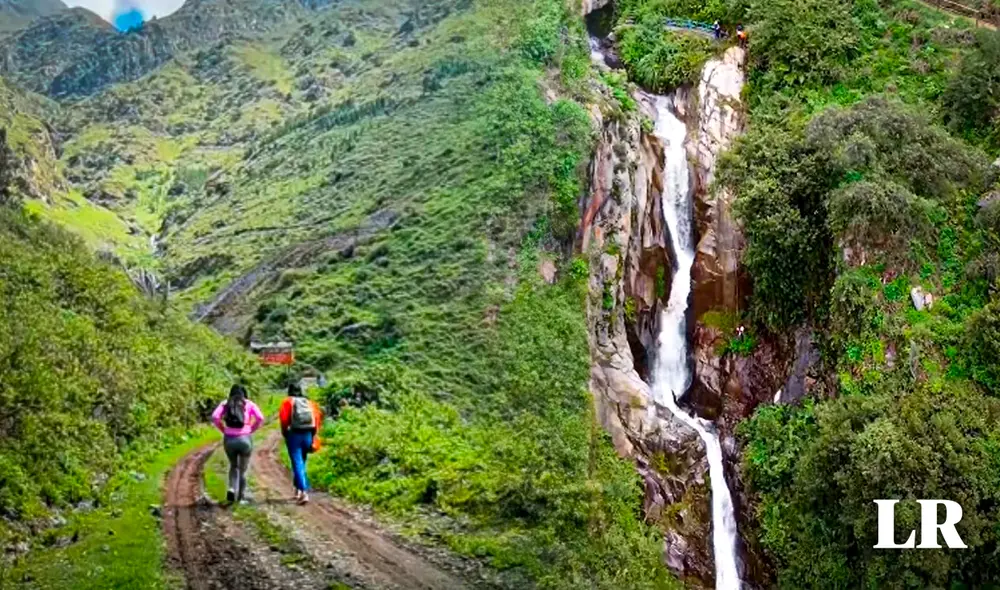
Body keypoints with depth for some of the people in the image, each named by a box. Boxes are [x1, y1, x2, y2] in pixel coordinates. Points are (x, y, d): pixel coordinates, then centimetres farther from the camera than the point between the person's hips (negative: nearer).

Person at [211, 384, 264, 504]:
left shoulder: (225, 404, 8)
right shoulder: (249, 404, 5)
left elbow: (215, 417, -9)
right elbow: (260, 418, -9)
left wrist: (223, 429, 3)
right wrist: (251, 430, 2)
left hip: (229, 440, 2)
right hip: (245, 439, -1)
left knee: (233, 466, 25)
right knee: (243, 469, 13)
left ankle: (232, 489, 3)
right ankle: (240, 497, 13)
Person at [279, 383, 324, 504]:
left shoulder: (288, 401, 3)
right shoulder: (309, 402, 13)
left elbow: (284, 417, -12)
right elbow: (318, 414, 0)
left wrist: (284, 431, 2)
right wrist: (314, 432, 5)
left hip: (294, 434, -4)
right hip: (308, 434, 4)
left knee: (297, 464, -7)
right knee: (301, 462, 20)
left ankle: (304, 492, -20)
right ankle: (298, 489, 26)